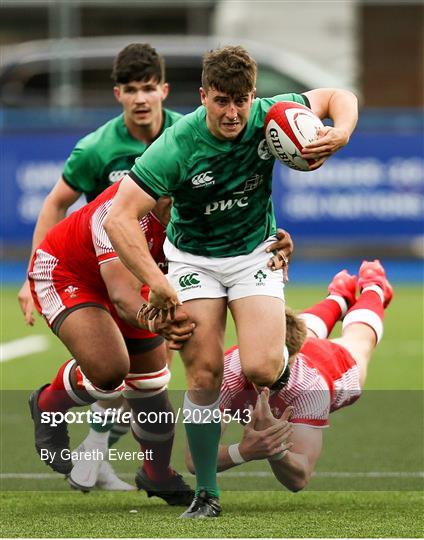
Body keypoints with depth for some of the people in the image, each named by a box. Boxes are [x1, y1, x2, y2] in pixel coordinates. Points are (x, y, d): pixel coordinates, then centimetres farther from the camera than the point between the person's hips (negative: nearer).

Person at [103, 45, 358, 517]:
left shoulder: (268, 117, -17)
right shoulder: (176, 146, -26)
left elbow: (338, 97, 1)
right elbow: (118, 219, -28)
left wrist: (340, 135, -21)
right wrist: (157, 284, -34)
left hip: (255, 253, 1)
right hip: (194, 260, -1)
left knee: (259, 370, -18)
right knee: (204, 374, -12)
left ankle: (284, 351, 21)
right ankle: (206, 493, 2)